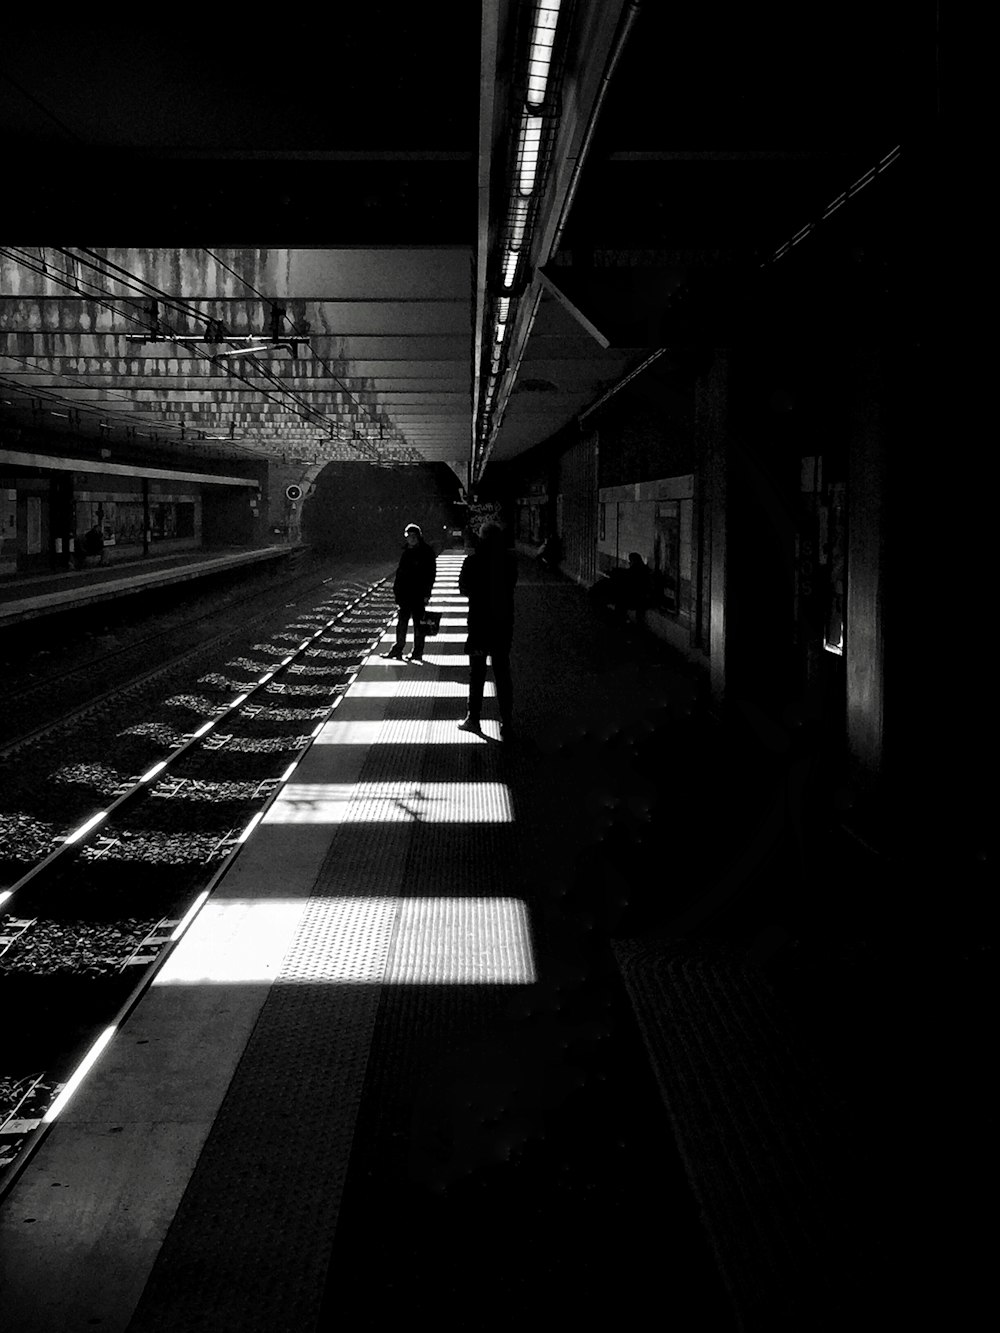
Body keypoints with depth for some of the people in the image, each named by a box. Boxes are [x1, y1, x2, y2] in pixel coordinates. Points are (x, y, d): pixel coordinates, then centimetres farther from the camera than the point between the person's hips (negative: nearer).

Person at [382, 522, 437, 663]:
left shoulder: (427, 552, -6)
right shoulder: (406, 551, 10)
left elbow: (431, 574, -7)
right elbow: (400, 571, 16)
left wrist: (426, 594, -11)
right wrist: (396, 589, 9)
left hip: (418, 595, -6)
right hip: (405, 594, 6)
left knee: (418, 624, 2)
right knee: (402, 622, 12)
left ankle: (417, 653, 9)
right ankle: (397, 649, 22)